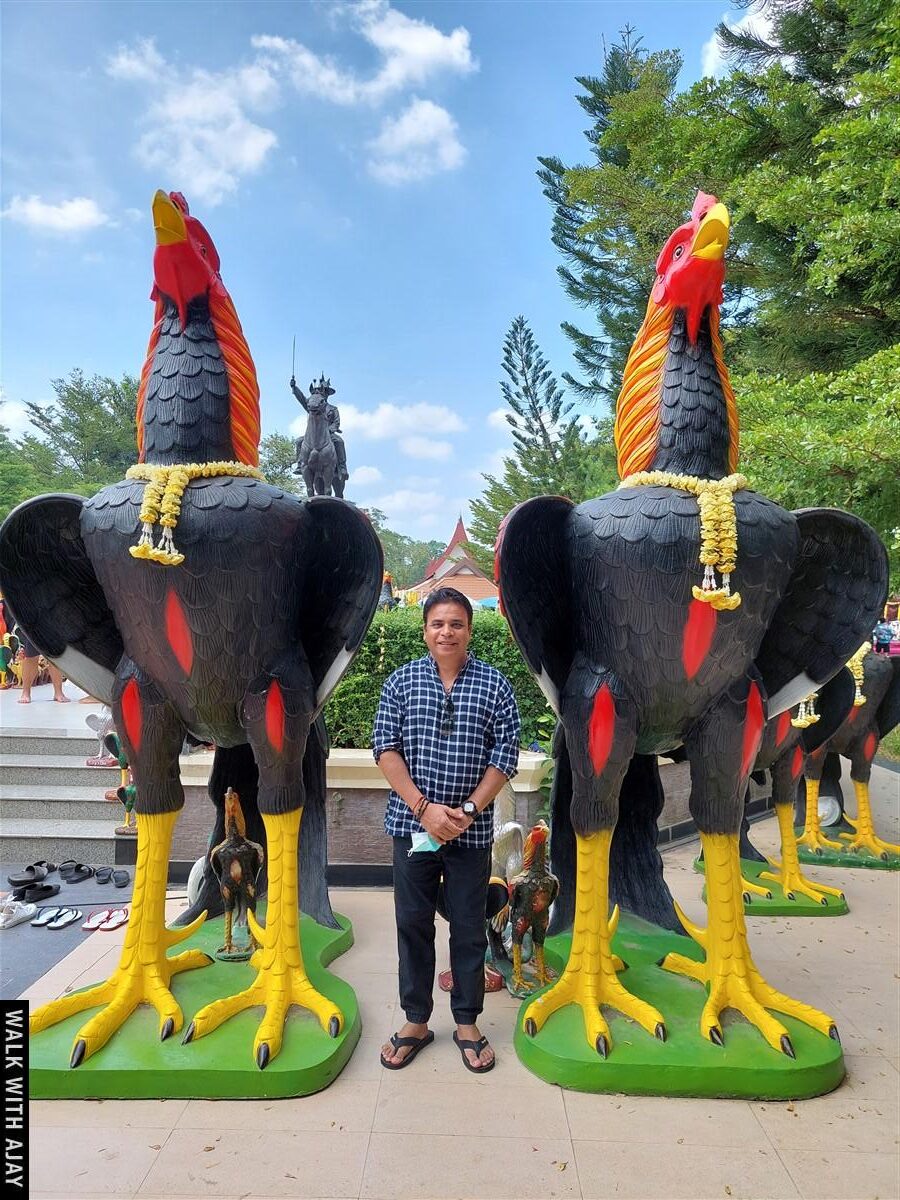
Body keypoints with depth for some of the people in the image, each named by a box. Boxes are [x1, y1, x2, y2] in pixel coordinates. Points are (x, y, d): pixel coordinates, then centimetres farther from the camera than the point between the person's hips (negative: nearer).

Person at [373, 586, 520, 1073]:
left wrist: (468, 811, -13)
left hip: (472, 829, -1)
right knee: (413, 923, 12)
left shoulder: (495, 684, -3)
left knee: (469, 928, 12)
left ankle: (467, 1023, 31)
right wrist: (424, 808, -14)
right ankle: (416, 1021, 31)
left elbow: (506, 754, -5)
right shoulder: (401, 680, -1)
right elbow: (385, 748, -4)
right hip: (412, 824, 1)